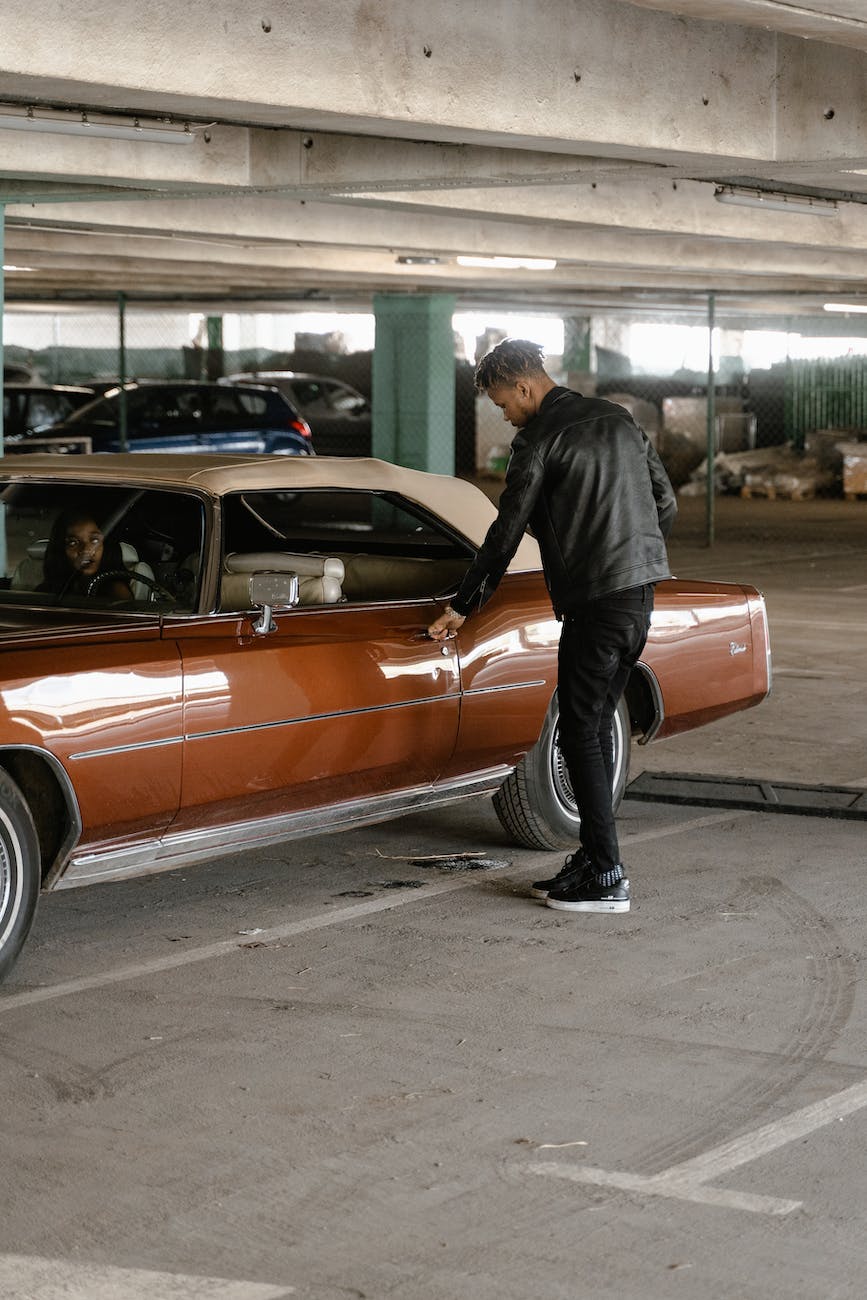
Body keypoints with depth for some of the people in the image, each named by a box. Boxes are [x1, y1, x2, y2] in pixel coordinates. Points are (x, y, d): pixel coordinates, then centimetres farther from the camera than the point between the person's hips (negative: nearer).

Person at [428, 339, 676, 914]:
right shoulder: (619, 420, 15)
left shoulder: (540, 439, -7)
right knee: (597, 725, 14)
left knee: (581, 732, -3)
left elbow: (506, 533, -7)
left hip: (596, 601, -8)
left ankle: (607, 878, -4)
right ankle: (592, 857, 17)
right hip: (641, 596, 8)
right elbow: (666, 504, 18)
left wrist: (462, 607, 1)